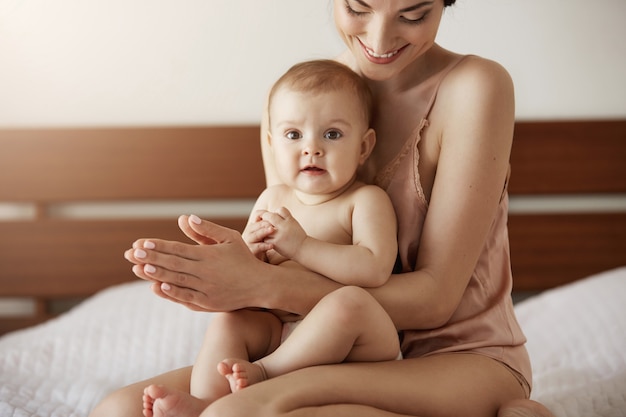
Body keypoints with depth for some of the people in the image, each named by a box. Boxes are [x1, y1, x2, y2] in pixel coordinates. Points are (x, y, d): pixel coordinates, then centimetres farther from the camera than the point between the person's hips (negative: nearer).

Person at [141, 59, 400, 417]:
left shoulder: (366, 200, -6)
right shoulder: (274, 199, 11)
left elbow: (374, 269, -24)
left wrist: (300, 246, -24)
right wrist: (248, 251, -11)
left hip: (365, 344, -5)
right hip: (284, 331, 6)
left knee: (349, 300, -34)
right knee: (230, 321, -12)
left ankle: (265, 371, -23)